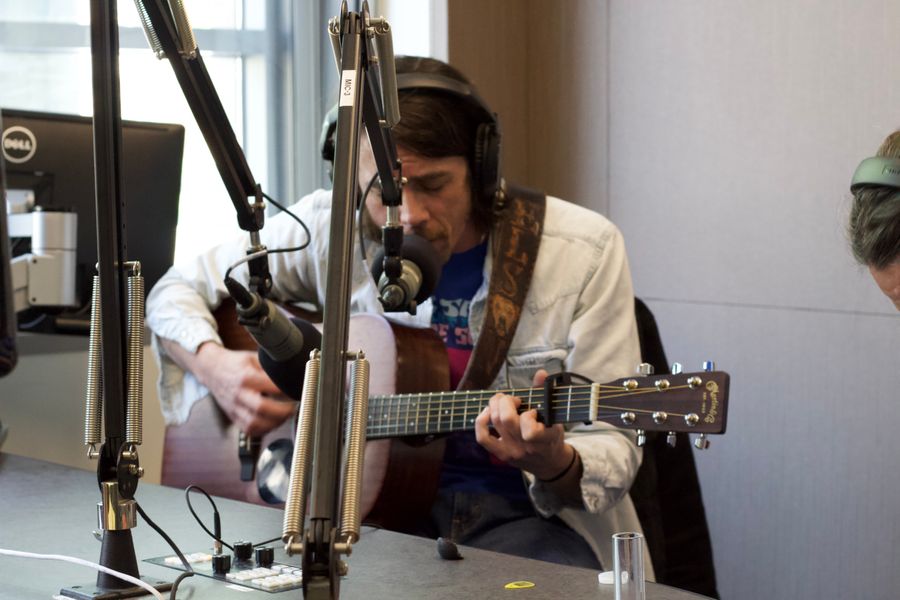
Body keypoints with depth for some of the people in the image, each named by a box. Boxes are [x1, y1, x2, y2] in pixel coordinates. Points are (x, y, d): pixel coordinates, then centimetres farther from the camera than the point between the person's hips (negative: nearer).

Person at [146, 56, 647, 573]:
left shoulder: (585, 252, -6)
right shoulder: (328, 228, 0)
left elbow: (612, 450, -5)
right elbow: (178, 292, 14)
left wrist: (555, 464, -29)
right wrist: (214, 364, -7)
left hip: (525, 512, -1)